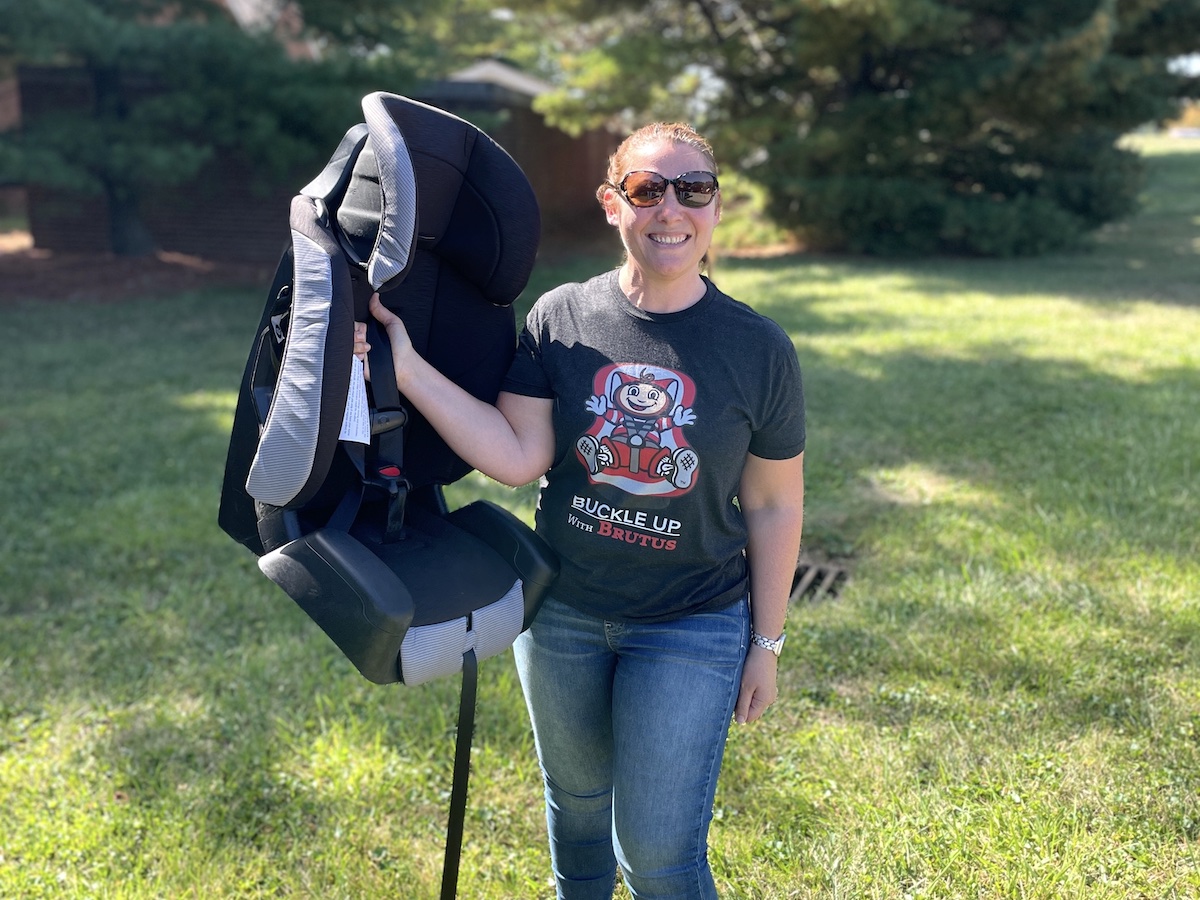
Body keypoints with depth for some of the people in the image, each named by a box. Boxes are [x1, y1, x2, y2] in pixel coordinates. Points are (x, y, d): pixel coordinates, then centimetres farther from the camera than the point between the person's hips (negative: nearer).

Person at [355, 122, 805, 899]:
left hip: (692, 630, -2)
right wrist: (405, 367, -24)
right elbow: (519, 458, -15)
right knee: (577, 803, 24)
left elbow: (775, 507, -4)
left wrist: (766, 645, 0)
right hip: (561, 615, 3)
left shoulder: (758, 348, -11)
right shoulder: (560, 318, -8)